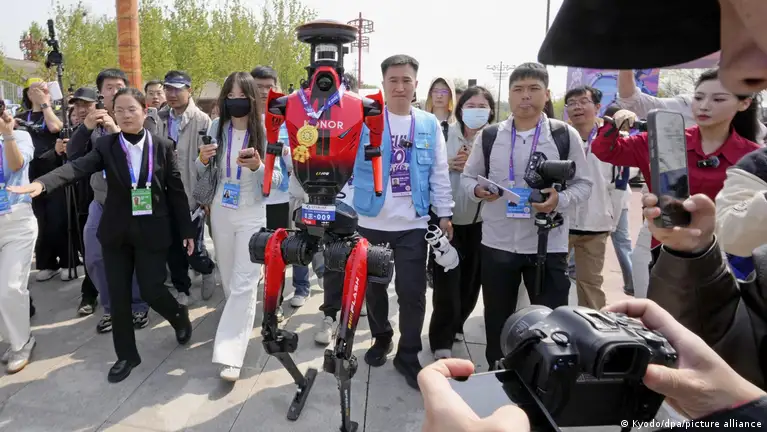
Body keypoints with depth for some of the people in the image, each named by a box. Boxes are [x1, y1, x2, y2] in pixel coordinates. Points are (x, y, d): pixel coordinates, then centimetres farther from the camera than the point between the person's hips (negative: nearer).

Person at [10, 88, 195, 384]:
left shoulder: (163, 146, -3)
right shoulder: (106, 145, 0)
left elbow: (176, 190, -1)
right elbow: (78, 167, -16)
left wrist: (187, 230, -1)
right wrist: (42, 183, -36)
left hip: (152, 232, -2)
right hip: (116, 232, 3)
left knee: (151, 291, -2)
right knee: (118, 296, 7)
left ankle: (180, 316, 32)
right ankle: (126, 355, 25)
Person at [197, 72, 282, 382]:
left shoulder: (265, 131, -13)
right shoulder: (217, 127, -3)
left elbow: (275, 179, -10)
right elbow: (202, 171, 7)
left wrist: (257, 167, -30)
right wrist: (203, 160, -16)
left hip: (252, 215, -4)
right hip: (221, 212, 4)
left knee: (243, 283, -6)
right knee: (228, 277, 18)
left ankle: (231, 356, -3)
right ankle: (239, 321, 44)